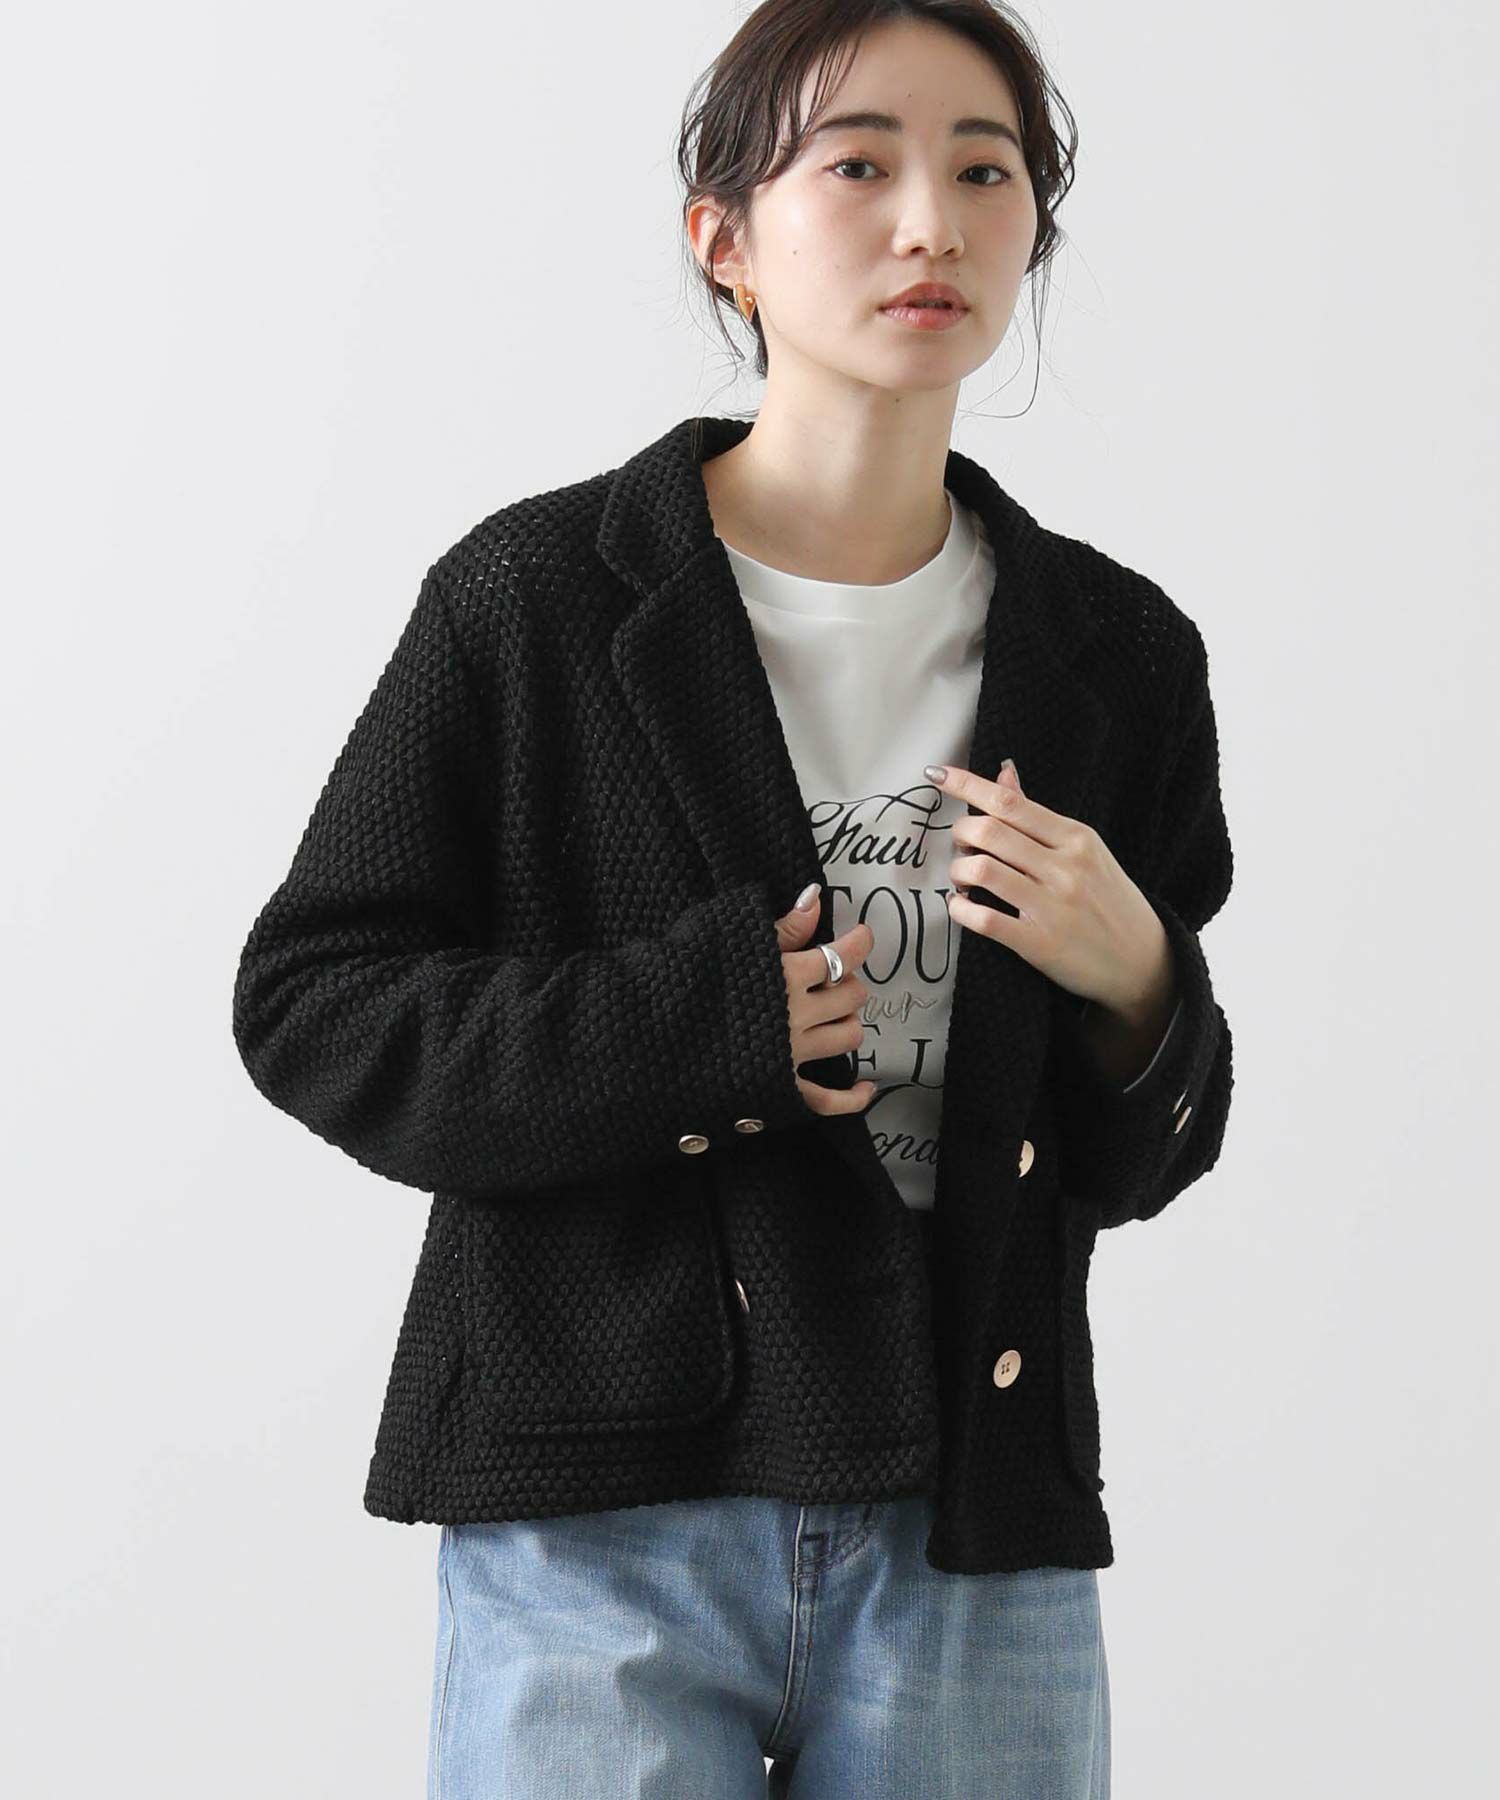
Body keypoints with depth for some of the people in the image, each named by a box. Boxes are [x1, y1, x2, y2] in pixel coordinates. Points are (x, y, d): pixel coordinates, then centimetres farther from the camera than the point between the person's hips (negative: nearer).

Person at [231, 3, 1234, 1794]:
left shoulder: (1116, 654, 8)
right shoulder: (535, 600, -2)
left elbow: (1131, 1168, 15)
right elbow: (310, 1004, -2)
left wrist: (1132, 982, -7)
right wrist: (693, 1023, -12)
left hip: (977, 1542, 3)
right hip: (604, 1527, -3)